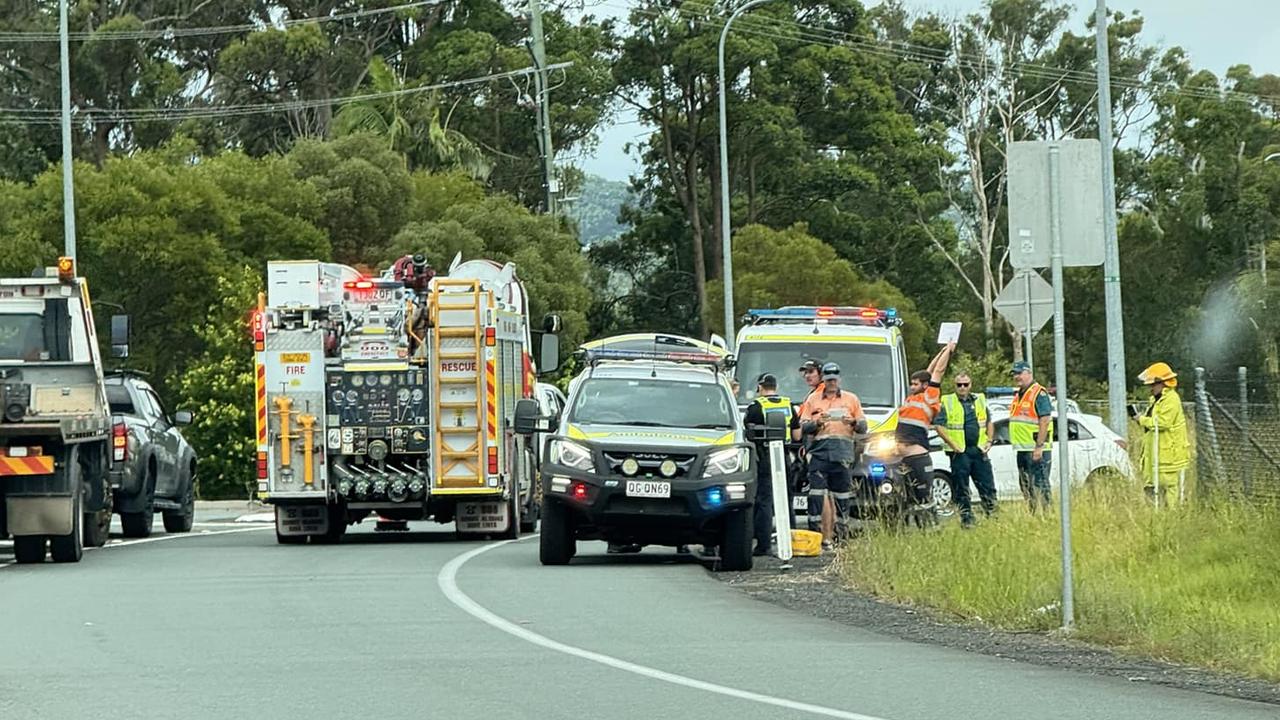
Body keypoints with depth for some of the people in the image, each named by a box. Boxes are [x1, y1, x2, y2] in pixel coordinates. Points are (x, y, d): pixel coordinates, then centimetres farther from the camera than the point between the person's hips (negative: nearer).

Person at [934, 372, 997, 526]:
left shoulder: (980, 400, 12)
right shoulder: (947, 402, -1)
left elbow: (989, 422, 21)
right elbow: (939, 425, -7)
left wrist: (989, 441, 7)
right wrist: (952, 444, -14)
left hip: (979, 450, 3)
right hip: (959, 452, -3)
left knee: (988, 486, 3)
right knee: (961, 490, 1)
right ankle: (967, 519, 6)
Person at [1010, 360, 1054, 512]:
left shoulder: (1039, 393, -11)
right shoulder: (1018, 395, 17)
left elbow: (1045, 420, -17)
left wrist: (1039, 446, -22)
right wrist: (1015, 442, 17)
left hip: (1036, 450, -9)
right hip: (1022, 449, 9)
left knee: (1040, 485, -11)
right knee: (1026, 487, 12)